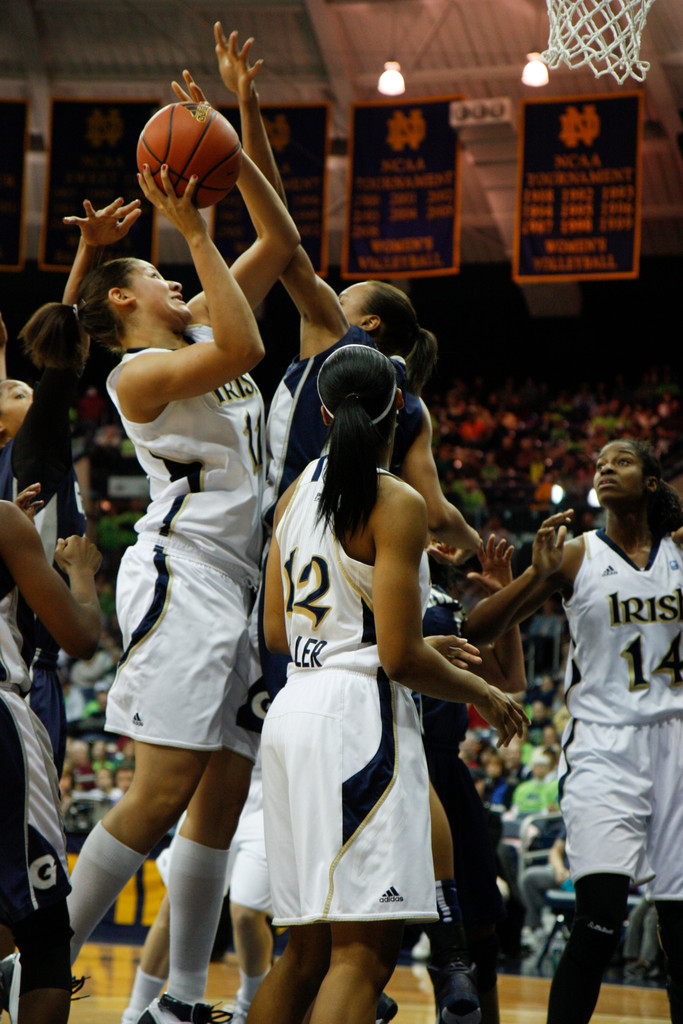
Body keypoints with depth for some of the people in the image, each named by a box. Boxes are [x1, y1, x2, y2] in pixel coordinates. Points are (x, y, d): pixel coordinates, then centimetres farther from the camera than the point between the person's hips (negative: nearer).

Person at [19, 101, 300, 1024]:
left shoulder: (198, 329, 20)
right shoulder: (137, 371, -3)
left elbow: (282, 241, 18)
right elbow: (243, 350, -20)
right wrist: (194, 232, -17)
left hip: (243, 585, 8)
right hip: (182, 576, -8)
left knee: (223, 804, 4)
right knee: (161, 794, -16)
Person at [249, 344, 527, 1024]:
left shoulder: (298, 491, 14)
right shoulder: (396, 503, -9)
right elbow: (399, 658, -14)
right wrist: (481, 693, 5)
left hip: (293, 710, 8)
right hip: (356, 718, -8)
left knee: (307, 951, 15)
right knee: (364, 953, -10)